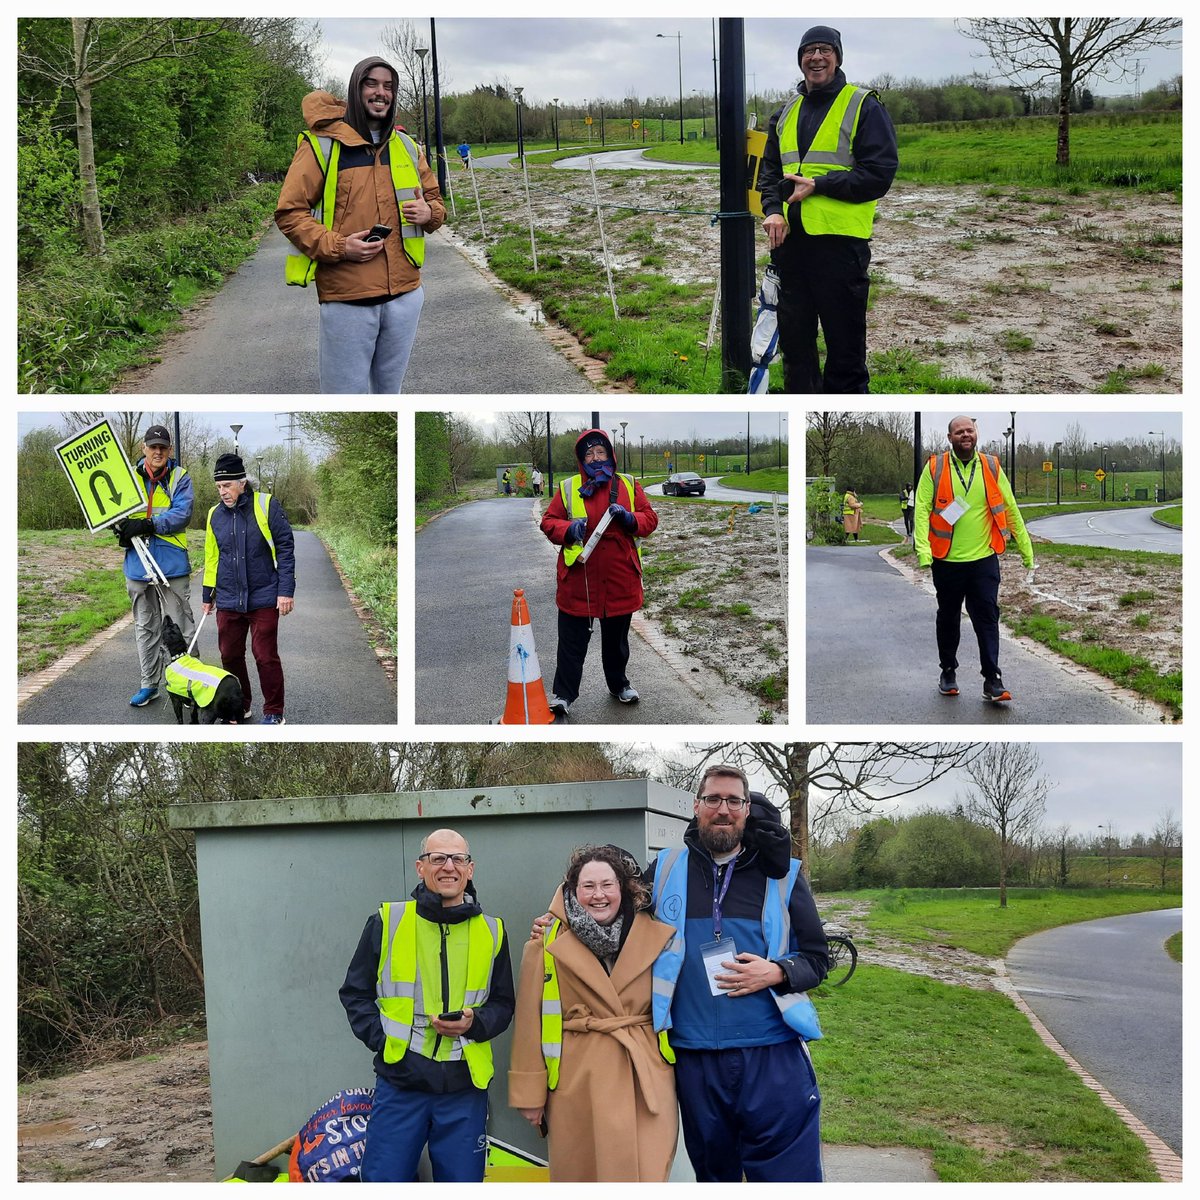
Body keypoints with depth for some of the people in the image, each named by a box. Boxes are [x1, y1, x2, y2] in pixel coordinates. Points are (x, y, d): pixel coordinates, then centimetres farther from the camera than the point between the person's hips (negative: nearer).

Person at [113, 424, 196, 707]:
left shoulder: (180, 477, -2)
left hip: (172, 563, -4)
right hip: (138, 563, 4)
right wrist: (122, 527, -13)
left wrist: (149, 525, -25)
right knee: (145, 627, 14)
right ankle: (149, 684, 24)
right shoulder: (130, 476, 7)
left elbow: (182, 514, -14)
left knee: (180, 628, 0)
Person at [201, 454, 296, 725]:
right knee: (230, 656, 10)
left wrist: (286, 590, -11)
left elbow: (285, 548, -6)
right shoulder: (215, 515, 7)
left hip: (263, 599, -5)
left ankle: (274, 713, 8)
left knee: (266, 657, -4)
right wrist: (208, 595, 19)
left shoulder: (267, 505, -7)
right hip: (228, 601, 5)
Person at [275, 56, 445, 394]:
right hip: (346, 298, -5)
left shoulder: (407, 147, 12)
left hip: (404, 293, 5)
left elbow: (435, 200, 23)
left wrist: (429, 213, -3)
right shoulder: (322, 146, -3)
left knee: (390, 390, 17)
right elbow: (289, 212, -4)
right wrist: (337, 246, -18)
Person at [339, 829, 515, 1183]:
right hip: (400, 1081, -2)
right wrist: (382, 1039, -8)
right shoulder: (387, 921, 1)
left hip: (465, 1086, 2)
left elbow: (503, 1004, 14)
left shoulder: (491, 932, 7)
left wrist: (474, 1023, -7)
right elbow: (355, 993, 7)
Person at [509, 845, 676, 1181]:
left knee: (647, 1176, -7)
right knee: (581, 1176, 9)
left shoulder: (654, 938, 5)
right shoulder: (547, 944, -1)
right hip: (577, 1082, -1)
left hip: (645, 1077, 1)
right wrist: (530, 1092, -1)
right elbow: (531, 1022, 1)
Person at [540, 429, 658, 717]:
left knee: (617, 637, 17)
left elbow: (650, 519, 5)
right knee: (572, 640, 0)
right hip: (578, 578, -2)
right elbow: (548, 521, 2)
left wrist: (629, 518, -16)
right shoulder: (568, 488, 1)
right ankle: (563, 694, 6)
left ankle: (619, 684, 35)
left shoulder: (629, 485, 5)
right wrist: (568, 529, -19)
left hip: (620, 579, 2)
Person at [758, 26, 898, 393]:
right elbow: (769, 169, 21)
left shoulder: (864, 106, -2)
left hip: (840, 241, -6)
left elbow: (879, 173, -9)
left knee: (844, 342, 0)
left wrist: (818, 185, -16)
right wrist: (772, 209, 1)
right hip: (789, 239, 6)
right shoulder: (785, 114, 17)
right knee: (793, 336, 12)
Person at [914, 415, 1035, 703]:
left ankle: (992, 681, 0)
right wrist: (923, 550, -18)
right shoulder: (935, 468, -3)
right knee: (948, 617, 13)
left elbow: (1011, 510, 8)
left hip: (984, 560, 1)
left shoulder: (991, 467, 3)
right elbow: (922, 509, -7)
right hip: (947, 561, 0)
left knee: (987, 618, -3)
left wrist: (1026, 549, 7)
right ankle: (948, 671, 29)